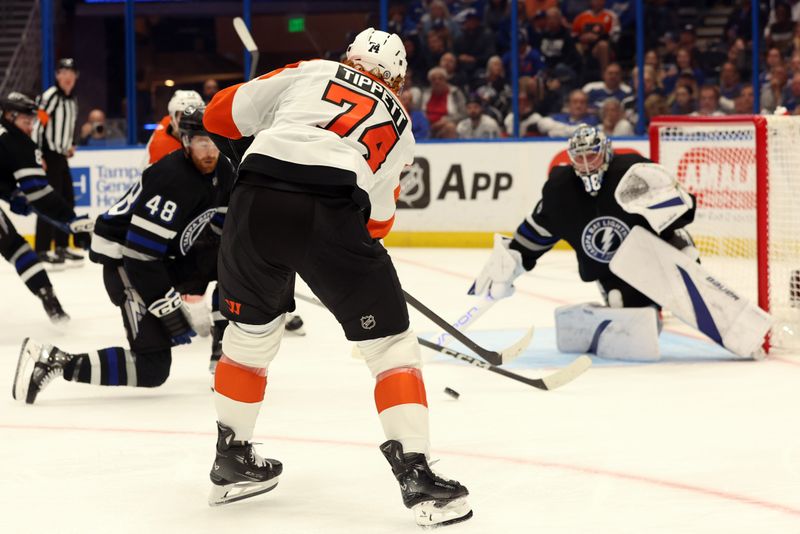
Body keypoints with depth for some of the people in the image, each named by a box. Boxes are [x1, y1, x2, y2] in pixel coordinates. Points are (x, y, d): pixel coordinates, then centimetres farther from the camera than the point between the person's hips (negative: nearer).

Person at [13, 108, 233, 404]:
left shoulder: (222, 171, -1)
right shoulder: (171, 179, -29)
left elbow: (222, 224, 18)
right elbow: (142, 258, -30)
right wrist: (173, 313, -25)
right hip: (124, 261, -9)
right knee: (152, 368, -16)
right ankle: (53, 361, -14)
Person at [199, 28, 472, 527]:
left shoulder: (310, 72, 23)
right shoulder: (399, 125, 25)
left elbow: (224, 114, 21)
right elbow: (377, 218, 24)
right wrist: (358, 252, 42)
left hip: (256, 204, 2)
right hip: (332, 214, -2)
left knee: (251, 331, 25)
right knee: (391, 342, 11)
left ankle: (232, 460, 34)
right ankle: (416, 474, 1)